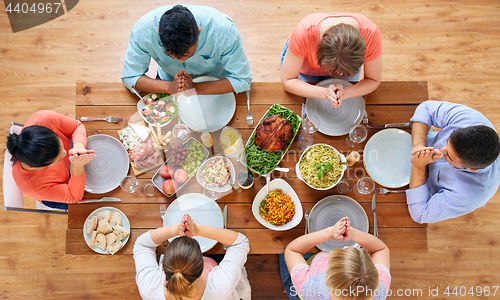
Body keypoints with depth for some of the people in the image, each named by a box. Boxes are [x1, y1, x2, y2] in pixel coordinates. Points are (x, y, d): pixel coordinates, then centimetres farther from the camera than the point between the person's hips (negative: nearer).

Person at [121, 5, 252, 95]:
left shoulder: (224, 30, -39)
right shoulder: (143, 30, -34)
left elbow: (242, 80, -30)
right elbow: (129, 76, -22)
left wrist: (195, 88, -42)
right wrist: (170, 87, -40)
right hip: (169, 80, -2)